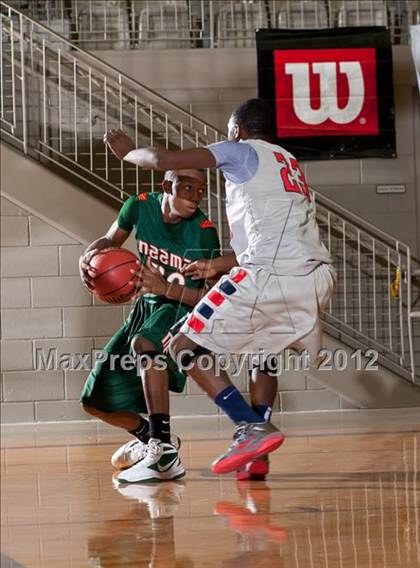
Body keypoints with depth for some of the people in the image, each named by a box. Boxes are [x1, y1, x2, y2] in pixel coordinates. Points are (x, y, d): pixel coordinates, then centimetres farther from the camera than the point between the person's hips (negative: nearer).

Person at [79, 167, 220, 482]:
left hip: (182, 307, -6)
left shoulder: (204, 232, -22)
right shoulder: (141, 206, -10)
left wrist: (165, 288, -33)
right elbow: (111, 241, 10)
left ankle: (165, 454, -40)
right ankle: (146, 437, 40)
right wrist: (88, 256, -13)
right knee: (96, 402, 7)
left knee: (143, 344, -42)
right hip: (147, 306, 6)